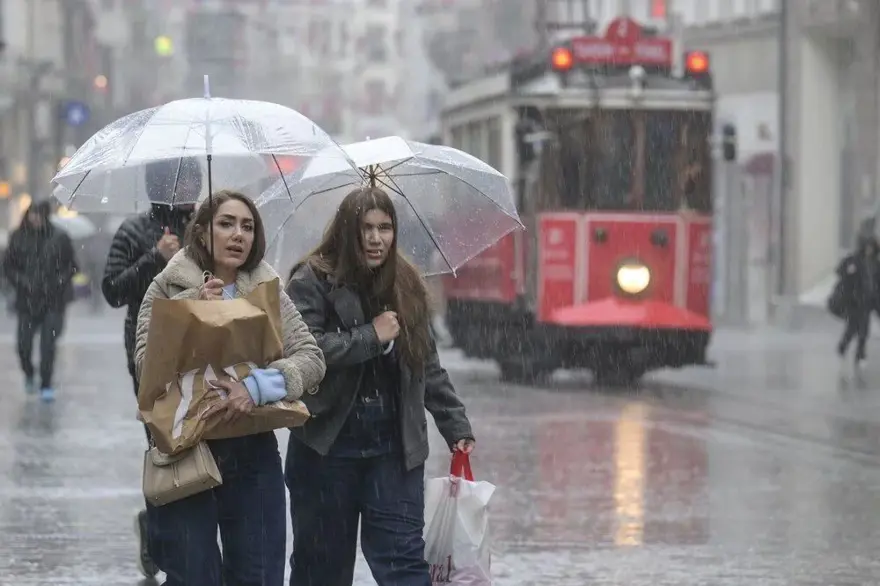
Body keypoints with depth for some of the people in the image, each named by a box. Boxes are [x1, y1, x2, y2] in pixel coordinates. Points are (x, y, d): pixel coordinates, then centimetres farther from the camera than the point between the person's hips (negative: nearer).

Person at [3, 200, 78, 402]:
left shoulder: (59, 238, -2)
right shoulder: (19, 238, 2)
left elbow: (71, 266, 5)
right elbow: (8, 266, 8)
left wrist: (58, 283, -10)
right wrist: (21, 282, -8)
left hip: (53, 301, -2)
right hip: (27, 300, 2)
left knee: (48, 345, -8)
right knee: (24, 345, 2)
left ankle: (46, 386, 2)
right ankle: (29, 376, 31)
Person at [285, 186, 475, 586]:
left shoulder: (407, 285, 10)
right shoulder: (313, 280, -5)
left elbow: (428, 365, 15)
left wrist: (456, 426, 10)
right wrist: (370, 337, -16)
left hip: (395, 446, 3)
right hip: (327, 445, -3)